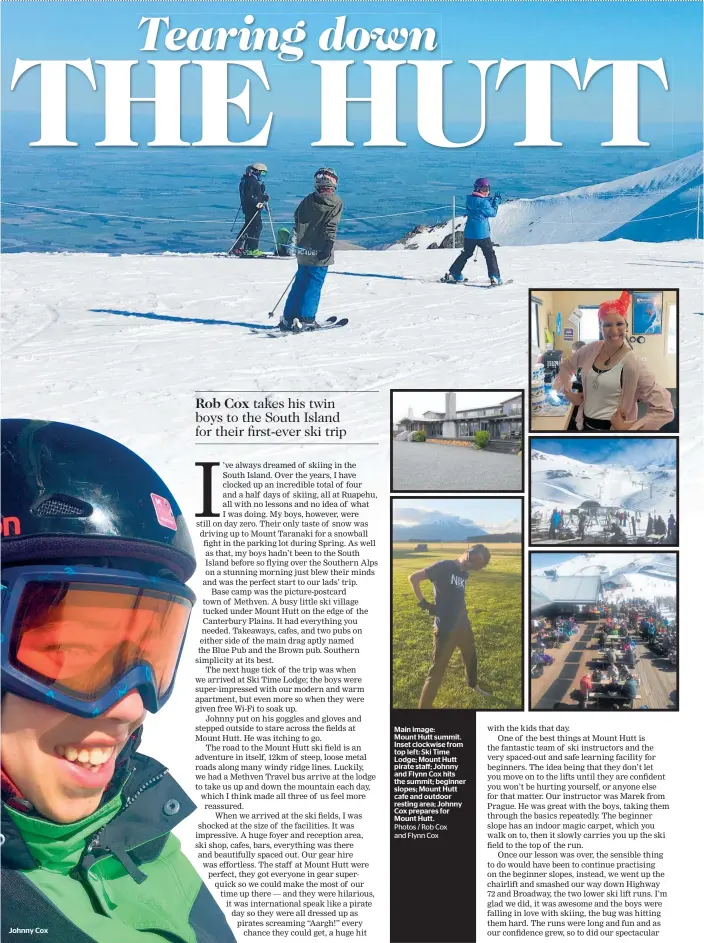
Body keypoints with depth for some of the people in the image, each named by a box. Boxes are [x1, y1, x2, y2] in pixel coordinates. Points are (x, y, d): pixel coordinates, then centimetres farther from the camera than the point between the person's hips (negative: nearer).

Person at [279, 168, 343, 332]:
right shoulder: (336, 202, -4)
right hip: (320, 254, -5)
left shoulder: (307, 200, 9)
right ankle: (306, 319, -6)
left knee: (299, 283, 13)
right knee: (314, 286, -1)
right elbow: (331, 227, -14)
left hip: (303, 251, 5)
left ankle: (288, 318, 12)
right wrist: (328, 245, -18)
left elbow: (297, 222, 13)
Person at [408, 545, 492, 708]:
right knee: (437, 670, -4)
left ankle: (473, 686, 56)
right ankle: (424, 706, 3)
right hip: (445, 629, -8)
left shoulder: (464, 574, 5)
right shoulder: (444, 566, -17)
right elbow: (413, 578, -16)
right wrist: (423, 603, -13)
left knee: (470, 656, 29)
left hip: (463, 624, 8)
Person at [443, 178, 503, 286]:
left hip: (469, 233, 7)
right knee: (490, 255, 3)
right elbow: (492, 213, -5)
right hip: (482, 234, -7)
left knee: (466, 253, 21)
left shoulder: (471, 200, 6)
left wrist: (492, 200, 11)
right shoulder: (483, 202, -17)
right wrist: (496, 201, 5)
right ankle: (494, 277, -5)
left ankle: (453, 274, 20)